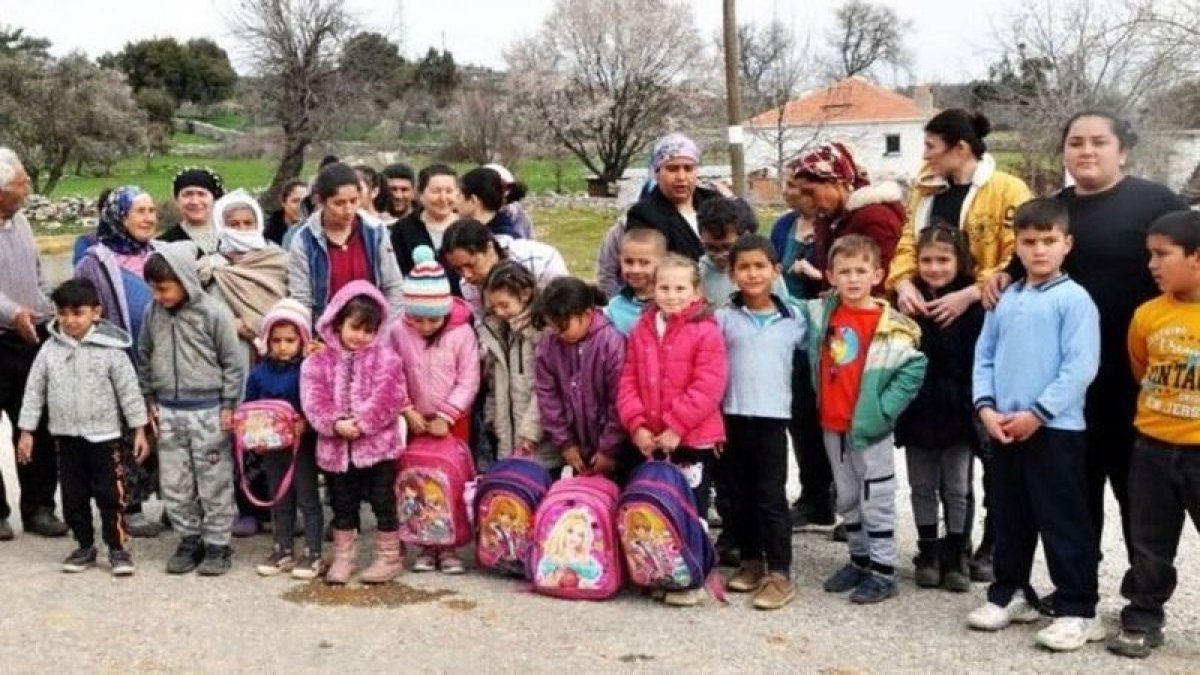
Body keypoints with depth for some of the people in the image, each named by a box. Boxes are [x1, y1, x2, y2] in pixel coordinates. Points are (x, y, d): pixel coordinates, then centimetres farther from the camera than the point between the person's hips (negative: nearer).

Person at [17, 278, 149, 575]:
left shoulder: (110, 349, -8)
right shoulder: (50, 350, 0)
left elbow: (129, 390, -5)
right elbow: (34, 391, 5)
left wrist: (140, 430, -6)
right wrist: (26, 431, 4)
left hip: (104, 435, -3)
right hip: (67, 436, 3)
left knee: (110, 494, 0)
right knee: (73, 495, 10)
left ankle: (118, 547, 10)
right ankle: (85, 546, 23)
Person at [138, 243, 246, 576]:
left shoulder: (212, 312, -11)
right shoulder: (153, 313, 2)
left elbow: (233, 362, -6)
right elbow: (145, 359, 14)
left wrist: (228, 405, -7)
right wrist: (150, 401, 12)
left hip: (207, 409, -5)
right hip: (168, 411, 5)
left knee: (214, 483, 3)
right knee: (173, 484, 9)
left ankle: (217, 544, 14)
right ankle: (189, 540, 23)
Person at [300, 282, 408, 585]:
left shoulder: (384, 357, -3)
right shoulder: (319, 361, 2)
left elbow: (388, 398, -13)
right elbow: (314, 400, -7)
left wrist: (362, 422, -21)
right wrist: (336, 424, -21)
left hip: (378, 444, -2)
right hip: (335, 446, 2)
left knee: (383, 503, 6)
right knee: (343, 506, 14)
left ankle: (389, 557, 19)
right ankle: (343, 557, 26)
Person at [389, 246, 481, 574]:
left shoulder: (462, 332, -14)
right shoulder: (397, 332, -7)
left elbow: (468, 380, -13)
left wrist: (446, 416, -16)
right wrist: (407, 410, -13)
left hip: (453, 421, -2)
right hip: (416, 420, 2)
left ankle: (448, 546, 12)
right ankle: (427, 545, 18)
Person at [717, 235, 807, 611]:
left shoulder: (793, 320, 2)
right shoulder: (723, 318, 1)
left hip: (773, 417, -1)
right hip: (733, 416, 2)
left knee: (772, 497, -1)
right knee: (741, 495, 11)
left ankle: (780, 573, 3)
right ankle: (751, 561, 25)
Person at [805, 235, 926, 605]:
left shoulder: (890, 325, -14)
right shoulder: (821, 313, 3)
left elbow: (914, 368, -14)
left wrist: (882, 409, -15)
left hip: (869, 428, -6)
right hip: (832, 426, 6)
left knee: (876, 501, 4)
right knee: (847, 499, 17)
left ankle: (882, 571, 13)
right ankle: (859, 560, 32)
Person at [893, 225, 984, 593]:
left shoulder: (973, 305, -6)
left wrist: (972, 409, -12)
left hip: (957, 413, -2)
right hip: (917, 411, 3)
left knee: (957, 488, 8)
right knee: (923, 486, 12)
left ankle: (954, 558, 19)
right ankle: (928, 553, 24)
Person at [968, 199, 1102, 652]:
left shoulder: (1074, 299, -7)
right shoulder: (1005, 300, 10)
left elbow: (1080, 367, -14)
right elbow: (985, 357, 11)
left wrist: (1037, 413, -16)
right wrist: (986, 407, -4)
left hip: (1056, 429, -6)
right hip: (1004, 428, 6)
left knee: (1064, 523, 1)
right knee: (1009, 519, 16)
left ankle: (1077, 610, 11)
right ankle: (1010, 593, 31)